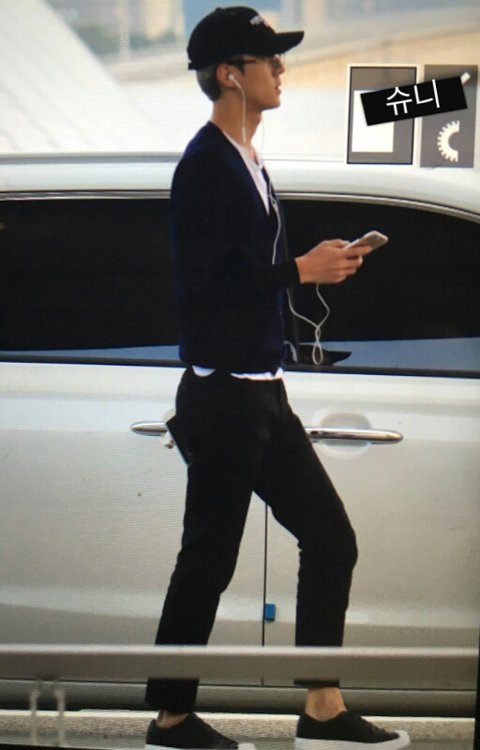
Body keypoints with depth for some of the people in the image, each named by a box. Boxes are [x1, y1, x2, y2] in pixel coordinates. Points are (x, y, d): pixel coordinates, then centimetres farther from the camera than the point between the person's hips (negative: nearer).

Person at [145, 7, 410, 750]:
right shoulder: (206, 165, -14)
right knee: (210, 558, -2)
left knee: (330, 536, 10)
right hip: (222, 396, -10)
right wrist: (300, 270, -18)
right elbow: (204, 280, -22)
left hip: (260, 395, 10)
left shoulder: (247, 164, 15)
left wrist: (322, 265, 2)